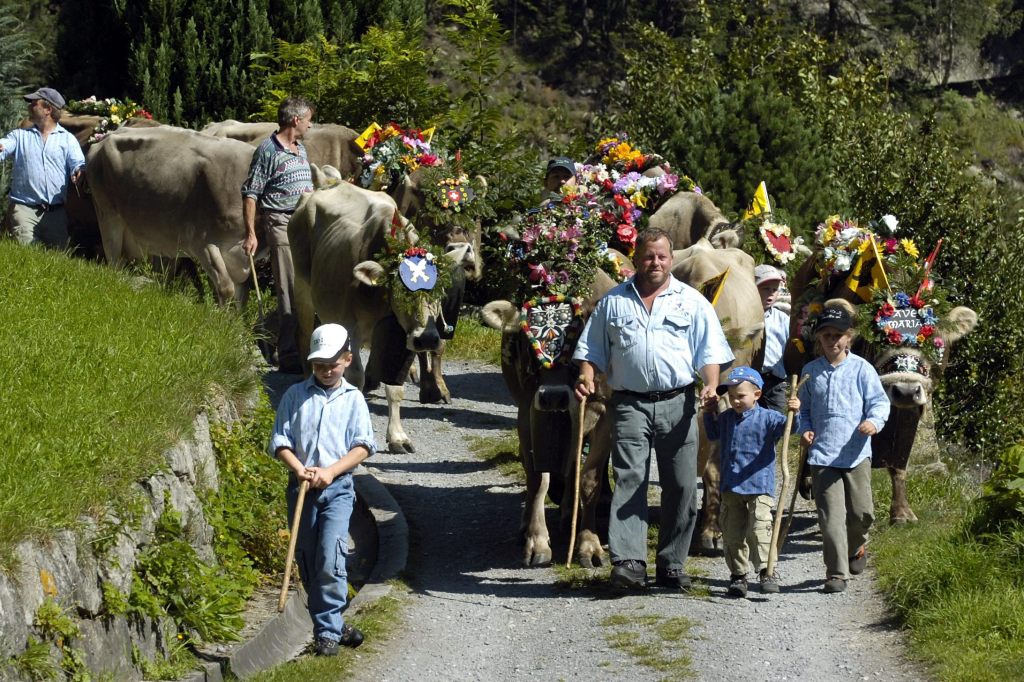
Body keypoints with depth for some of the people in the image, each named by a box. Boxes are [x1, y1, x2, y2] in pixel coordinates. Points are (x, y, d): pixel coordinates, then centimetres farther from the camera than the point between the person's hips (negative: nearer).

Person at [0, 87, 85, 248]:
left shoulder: (67, 139, 10)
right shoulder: (19, 136, 14)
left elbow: (78, 164, -3)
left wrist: (78, 172, -28)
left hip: (56, 211, 0)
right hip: (25, 209, 0)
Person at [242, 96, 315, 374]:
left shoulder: (301, 150, 17)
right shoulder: (268, 150, -8)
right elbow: (250, 193, -9)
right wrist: (250, 233, -14)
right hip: (281, 224, -8)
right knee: (290, 291, -10)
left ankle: (305, 348, 17)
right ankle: (289, 356, -9)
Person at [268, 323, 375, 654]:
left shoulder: (353, 398, 5)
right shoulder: (295, 395, 6)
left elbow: (363, 446, -1)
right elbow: (280, 440, 3)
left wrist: (330, 471, -14)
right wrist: (298, 468, -14)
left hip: (337, 487, -2)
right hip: (301, 487, 2)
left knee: (330, 560, -15)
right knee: (308, 562, 7)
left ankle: (327, 631, -9)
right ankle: (333, 625, 19)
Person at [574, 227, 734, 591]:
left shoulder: (692, 301, 10)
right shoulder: (613, 302, 12)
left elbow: (710, 352, 7)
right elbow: (592, 350, 15)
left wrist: (711, 385, -11)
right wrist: (586, 378, -4)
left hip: (678, 403, 1)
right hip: (630, 405, -1)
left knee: (681, 486, 2)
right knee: (629, 480, -12)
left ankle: (671, 565, 11)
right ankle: (628, 561, -18)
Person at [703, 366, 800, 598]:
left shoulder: (767, 418, -5)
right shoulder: (726, 418, 10)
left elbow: (787, 427, -19)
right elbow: (713, 435, 29)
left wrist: (793, 413, -36)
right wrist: (709, 414, 19)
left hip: (759, 486, -5)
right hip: (731, 487, 5)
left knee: (760, 529, -14)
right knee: (733, 533, 8)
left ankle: (767, 571, -8)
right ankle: (738, 574, 17)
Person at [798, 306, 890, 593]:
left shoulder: (861, 369, 0)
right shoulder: (810, 371, 9)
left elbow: (879, 401, -1)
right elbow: (804, 408, 19)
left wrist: (874, 420, -22)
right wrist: (805, 430, 0)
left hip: (856, 453, -1)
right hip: (822, 453, 1)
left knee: (862, 512, 3)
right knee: (831, 516, -5)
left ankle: (856, 546, 37)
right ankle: (837, 573, 0)